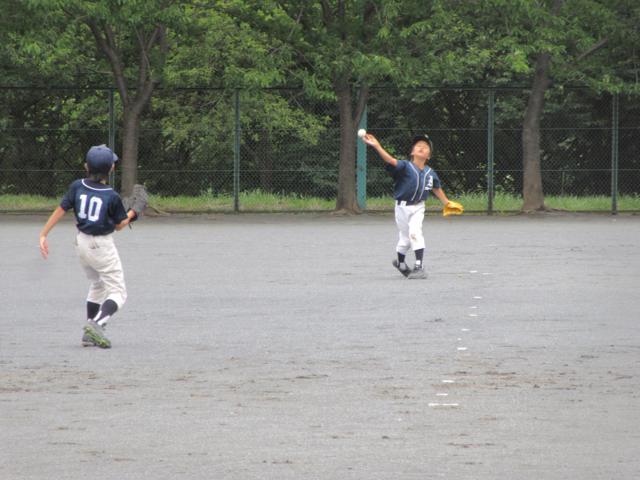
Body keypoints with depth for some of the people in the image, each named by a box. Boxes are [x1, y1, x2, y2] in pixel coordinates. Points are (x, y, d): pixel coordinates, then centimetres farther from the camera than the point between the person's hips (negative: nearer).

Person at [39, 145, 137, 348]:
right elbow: (119, 224, -5)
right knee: (117, 292, 1)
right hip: (102, 247, -6)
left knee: (96, 285, 25)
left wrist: (43, 235, -2)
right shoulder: (112, 197, -17)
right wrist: (131, 214, 15)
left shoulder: (77, 187, -6)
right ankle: (96, 324, -25)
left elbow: (60, 210, -6)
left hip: (81, 242, 6)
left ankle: (89, 334, 20)